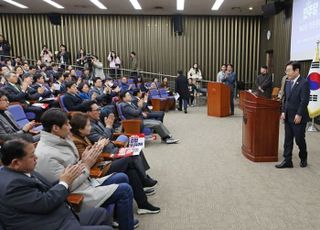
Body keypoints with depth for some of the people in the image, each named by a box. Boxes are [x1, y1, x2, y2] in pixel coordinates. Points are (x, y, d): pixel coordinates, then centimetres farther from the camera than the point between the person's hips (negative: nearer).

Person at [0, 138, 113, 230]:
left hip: (61, 218, 10)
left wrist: (61, 180, -5)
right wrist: (64, 182, -10)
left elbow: (48, 191, 12)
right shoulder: (12, 184, -23)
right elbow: (45, 203, -23)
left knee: (101, 213, 18)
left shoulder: (23, 171, 7)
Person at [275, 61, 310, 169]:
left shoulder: (304, 83, -13)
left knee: (299, 139, 6)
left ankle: (303, 158, 29)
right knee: (288, 140, 9)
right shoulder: (288, 82, 9)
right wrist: (283, 111, 5)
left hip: (298, 118, -7)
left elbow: (304, 101, -16)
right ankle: (287, 161, 17)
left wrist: (299, 115, -18)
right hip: (288, 117, 7)